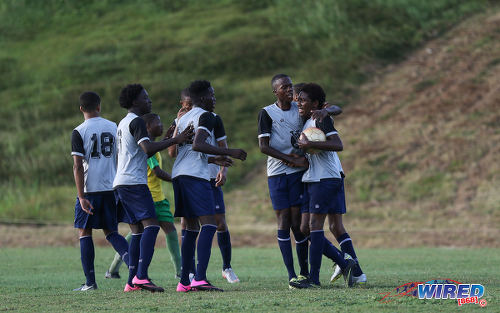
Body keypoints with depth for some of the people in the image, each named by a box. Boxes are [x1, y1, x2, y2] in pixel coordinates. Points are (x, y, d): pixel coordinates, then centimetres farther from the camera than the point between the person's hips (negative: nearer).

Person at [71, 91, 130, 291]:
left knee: (85, 233, 7)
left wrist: (82, 197, -12)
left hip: (89, 190, -4)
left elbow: (77, 166, -12)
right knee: (111, 232, 13)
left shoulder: (79, 132, -6)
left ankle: (90, 282, 3)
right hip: (112, 188, 4)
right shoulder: (114, 128, 7)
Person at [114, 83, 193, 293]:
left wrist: (165, 140, 22)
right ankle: (141, 277, -26)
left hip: (120, 184, 10)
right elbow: (147, 148, -22)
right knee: (151, 226, -15)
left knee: (137, 231, 9)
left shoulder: (123, 123, 24)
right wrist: (175, 140, -20)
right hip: (134, 182, -10)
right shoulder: (136, 122, -7)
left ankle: (132, 282, 5)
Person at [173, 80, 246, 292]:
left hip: (178, 175, 9)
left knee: (191, 228, 14)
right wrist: (228, 152, -16)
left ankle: (184, 281, 12)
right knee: (208, 225, -12)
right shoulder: (205, 116, -3)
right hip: (196, 175, -9)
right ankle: (200, 278, -26)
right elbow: (198, 145, -18)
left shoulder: (182, 119, 23)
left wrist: (214, 160, 39)